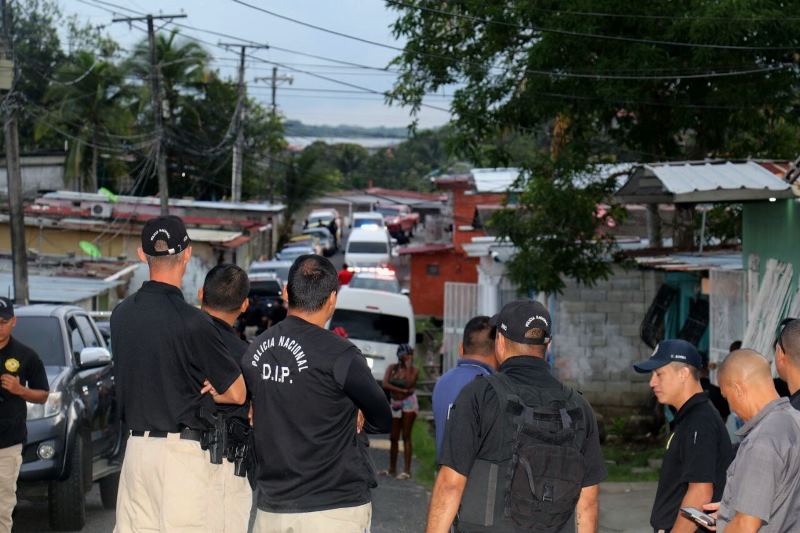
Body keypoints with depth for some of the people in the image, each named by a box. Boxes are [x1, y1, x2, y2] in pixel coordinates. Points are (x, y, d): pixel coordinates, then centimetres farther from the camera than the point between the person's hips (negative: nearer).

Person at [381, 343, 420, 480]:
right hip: (395, 403, 4)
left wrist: (408, 366, -12)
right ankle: (392, 469, 16)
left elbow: (409, 384, -18)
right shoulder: (392, 368, 6)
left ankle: (407, 470, -9)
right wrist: (402, 390, -14)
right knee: (393, 438, 6)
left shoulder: (414, 370, -2)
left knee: (406, 437, -8)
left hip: (409, 403, -4)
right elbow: (385, 384, -7)